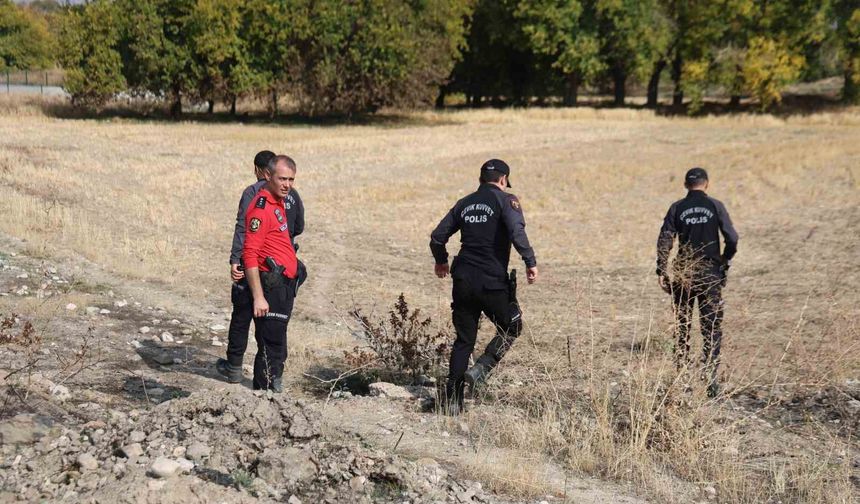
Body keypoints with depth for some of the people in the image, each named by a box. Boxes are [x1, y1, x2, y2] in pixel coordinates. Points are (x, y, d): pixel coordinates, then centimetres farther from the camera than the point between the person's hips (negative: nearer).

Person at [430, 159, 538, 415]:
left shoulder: (464, 203, 14)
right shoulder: (506, 200, -1)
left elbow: (437, 237, 14)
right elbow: (517, 231, -20)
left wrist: (441, 261, 31)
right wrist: (531, 262, -17)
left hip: (463, 280, 5)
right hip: (492, 281, -5)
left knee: (464, 340, 12)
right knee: (511, 327, 17)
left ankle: (452, 400, 8)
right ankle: (480, 370, -2)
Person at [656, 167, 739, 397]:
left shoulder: (677, 208, 0)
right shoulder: (715, 206, -2)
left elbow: (665, 240, -6)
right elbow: (732, 238, -6)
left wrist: (661, 272, -3)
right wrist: (725, 260, 11)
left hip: (683, 274, 1)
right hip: (711, 273, -1)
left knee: (682, 327, 12)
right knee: (712, 328, 4)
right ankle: (709, 379, -3)